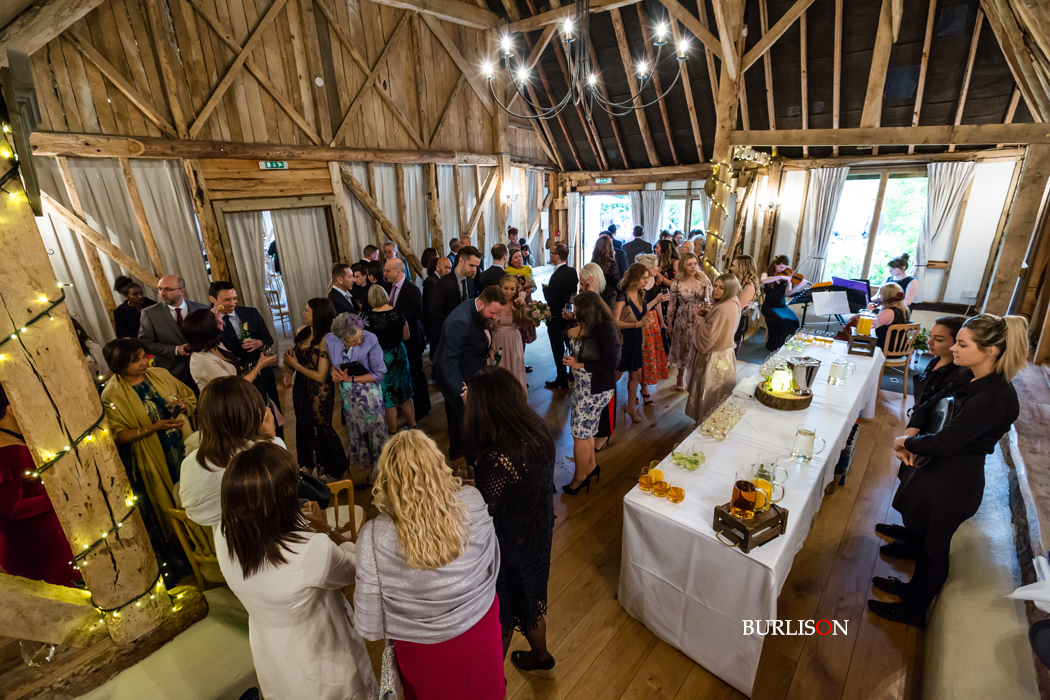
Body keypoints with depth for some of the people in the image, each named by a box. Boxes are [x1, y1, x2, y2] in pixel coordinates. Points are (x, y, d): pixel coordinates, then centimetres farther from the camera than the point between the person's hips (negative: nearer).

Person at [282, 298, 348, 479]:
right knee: (304, 425, 23)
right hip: (301, 387, 7)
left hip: (320, 391, -7)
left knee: (322, 427, 13)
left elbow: (321, 376, -23)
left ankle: (332, 467, 38)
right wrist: (288, 371, -6)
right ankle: (309, 464, 48)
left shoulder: (325, 340, -25)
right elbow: (294, 354, 11)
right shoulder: (301, 331, -6)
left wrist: (296, 365, -17)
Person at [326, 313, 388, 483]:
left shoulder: (370, 340, -23)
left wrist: (351, 379, -19)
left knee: (375, 432, 9)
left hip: (369, 396, -4)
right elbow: (331, 363, 7)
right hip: (348, 396, 4)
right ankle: (369, 473, 38)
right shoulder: (330, 340, -13)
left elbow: (379, 373, -18)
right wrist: (334, 372, -16)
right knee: (357, 434, 18)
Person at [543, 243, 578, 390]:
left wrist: (546, 288, -6)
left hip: (556, 319, -8)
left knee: (558, 350, 5)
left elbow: (550, 300, -24)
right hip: (570, 316, 8)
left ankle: (562, 381, 16)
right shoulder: (572, 272, -1)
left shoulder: (556, 276, -25)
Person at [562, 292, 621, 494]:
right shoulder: (587, 326, -1)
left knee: (580, 433, 5)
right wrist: (571, 333, -9)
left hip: (597, 390, -8)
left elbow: (610, 364, -25)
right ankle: (591, 466, 41)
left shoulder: (606, 329, -22)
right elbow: (565, 336, 15)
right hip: (583, 386, 8)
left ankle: (580, 478, 25)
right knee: (585, 429, 20)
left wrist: (579, 365, -20)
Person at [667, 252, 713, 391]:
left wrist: (707, 305, -20)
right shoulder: (677, 283, -6)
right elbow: (671, 305, 1)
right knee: (683, 350, 14)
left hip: (700, 320, 1)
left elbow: (710, 300, 4)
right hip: (682, 321, 0)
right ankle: (681, 379, 35)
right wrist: (669, 324, 5)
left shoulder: (704, 280, -3)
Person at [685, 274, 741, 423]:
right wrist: (707, 314, 2)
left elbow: (707, 337, -25)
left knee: (710, 396, 5)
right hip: (726, 353, 10)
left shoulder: (722, 309, -28)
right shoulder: (733, 304, 3)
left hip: (715, 359, -10)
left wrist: (699, 317, -13)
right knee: (721, 394, 22)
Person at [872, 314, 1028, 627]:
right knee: (919, 533, 25)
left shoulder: (993, 398, -28)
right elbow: (930, 403, 11)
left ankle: (914, 611, 35)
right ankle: (915, 588, 49)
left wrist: (907, 442, -13)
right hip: (939, 470, 8)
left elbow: (943, 442, -32)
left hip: (953, 483, -8)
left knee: (932, 546, 12)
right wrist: (911, 431, -6)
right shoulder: (969, 377, -2)